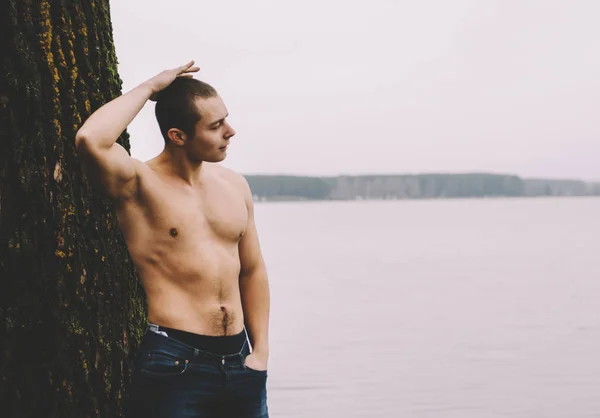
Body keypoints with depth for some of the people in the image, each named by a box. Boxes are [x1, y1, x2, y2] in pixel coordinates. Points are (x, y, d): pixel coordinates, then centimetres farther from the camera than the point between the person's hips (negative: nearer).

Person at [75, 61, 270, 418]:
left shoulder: (234, 185, 11)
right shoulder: (139, 184, -7)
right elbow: (90, 140, -28)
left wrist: (261, 350, 11)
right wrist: (149, 88, -14)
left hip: (238, 361, 6)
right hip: (174, 363, -6)